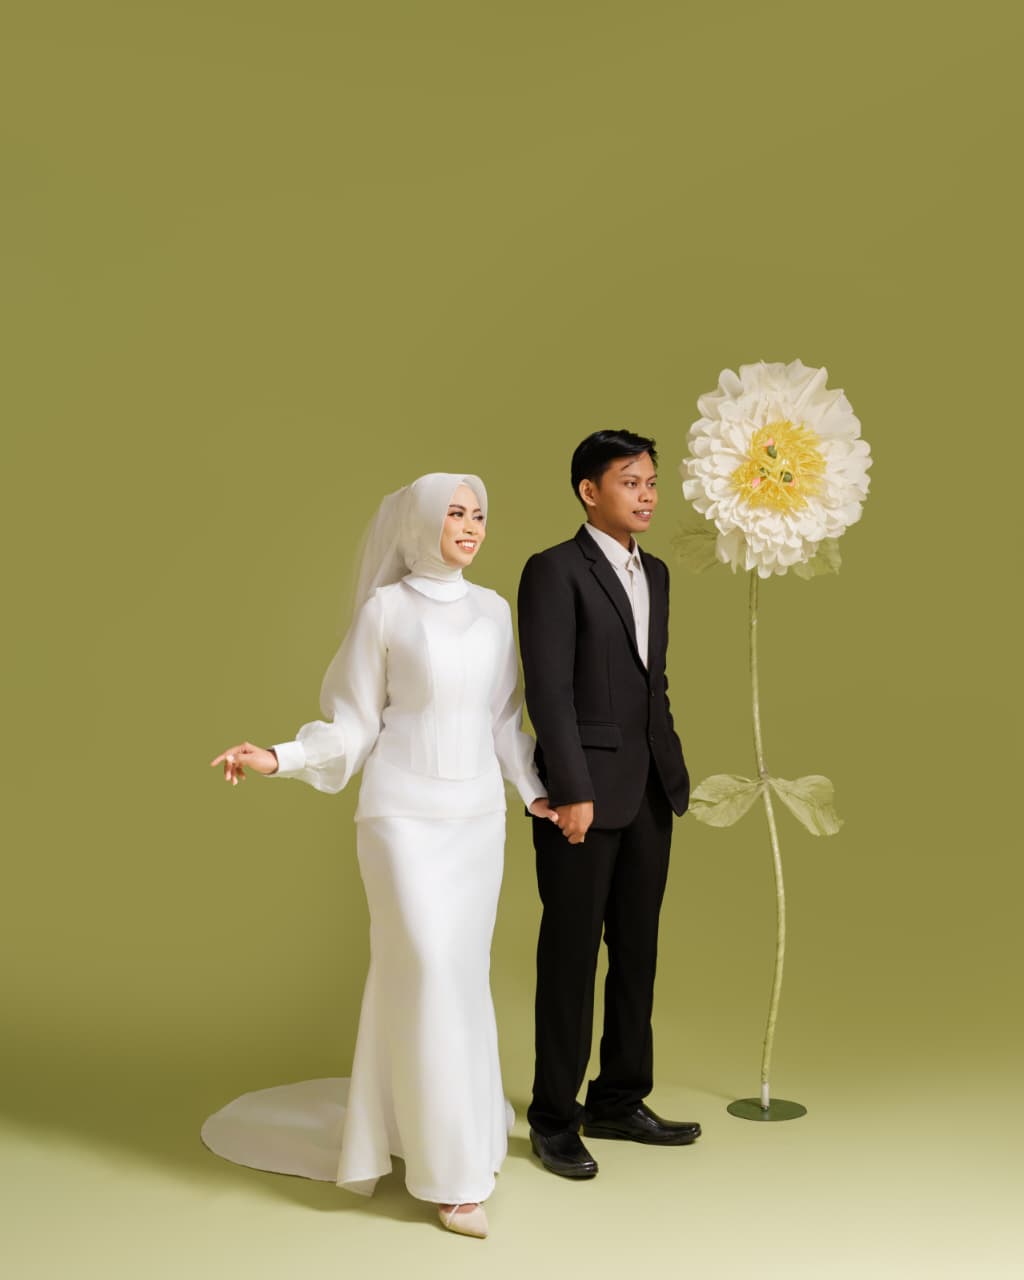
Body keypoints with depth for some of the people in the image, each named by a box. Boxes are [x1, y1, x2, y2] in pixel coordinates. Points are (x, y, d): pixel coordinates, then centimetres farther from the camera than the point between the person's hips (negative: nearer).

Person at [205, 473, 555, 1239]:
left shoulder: (494, 610, 8)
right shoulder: (385, 609, -5)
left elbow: (504, 718, 13)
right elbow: (356, 725, -3)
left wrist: (534, 790, 6)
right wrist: (278, 759, -17)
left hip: (479, 816, 5)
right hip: (405, 814, -5)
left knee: (464, 976, 8)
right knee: (429, 974, -8)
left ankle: (403, 1125, 24)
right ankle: (452, 1169, 1)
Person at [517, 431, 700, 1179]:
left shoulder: (655, 574, 14)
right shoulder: (554, 570, -9)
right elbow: (548, 690, -15)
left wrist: (675, 773, 12)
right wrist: (573, 793, -19)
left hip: (650, 793, 7)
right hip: (587, 791, -7)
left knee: (637, 952, 13)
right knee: (571, 955, 3)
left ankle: (620, 1102, 26)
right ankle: (554, 1119, 16)